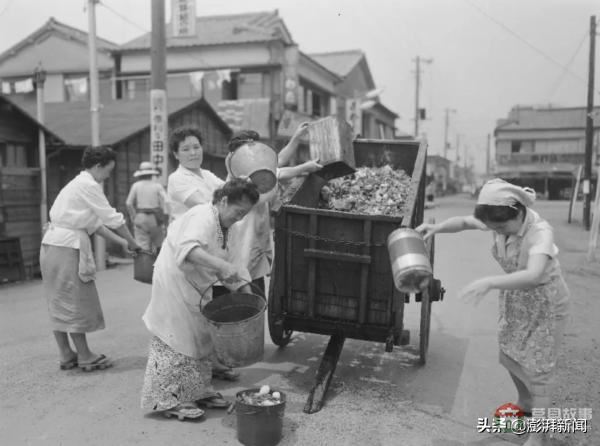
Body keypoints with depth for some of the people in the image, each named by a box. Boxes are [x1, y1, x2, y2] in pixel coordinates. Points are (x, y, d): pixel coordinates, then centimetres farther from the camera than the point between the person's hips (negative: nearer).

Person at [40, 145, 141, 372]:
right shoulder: (89, 185, -11)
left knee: (60, 303, 12)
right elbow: (112, 219, -10)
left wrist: (121, 242, 16)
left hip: (53, 245, 10)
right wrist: (133, 243, 1)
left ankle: (66, 355, 21)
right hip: (67, 247, -10)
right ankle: (84, 356, 9)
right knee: (75, 302, -1)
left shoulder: (79, 184, 19)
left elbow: (95, 223, 19)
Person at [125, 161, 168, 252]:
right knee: (158, 244, 12)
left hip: (140, 217, 1)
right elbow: (166, 202, -8)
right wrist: (163, 217, 0)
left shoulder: (136, 185, 4)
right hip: (155, 218, 0)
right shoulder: (157, 186, 2)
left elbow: (129, 204, 2)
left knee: (142, 246, 0)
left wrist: (134, 217, 9)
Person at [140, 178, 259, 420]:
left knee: (202, 339, 15)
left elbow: (230, 263, 14)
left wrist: (243, 287, 3)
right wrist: (221, 265, -49)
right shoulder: (202, 217, -23)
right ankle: (171, 400, 9)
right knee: (176, 342, -3)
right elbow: (187, 249, -41)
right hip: (174, 284, -10)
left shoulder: (223, 227, 9)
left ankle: (198, 392, 28)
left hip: (197, 288, 10)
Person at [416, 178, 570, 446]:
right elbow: (463, 222, -3)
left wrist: (490, 283, -60)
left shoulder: (540, 232, -34)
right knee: (509, 356, 20)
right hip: (514, 299, 7)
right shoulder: (502, 221, -16)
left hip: (544, 304, -7)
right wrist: (437, 227, -23)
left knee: (536, 369, 1)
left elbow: (533, 276, -49)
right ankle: (525, 403, 48)